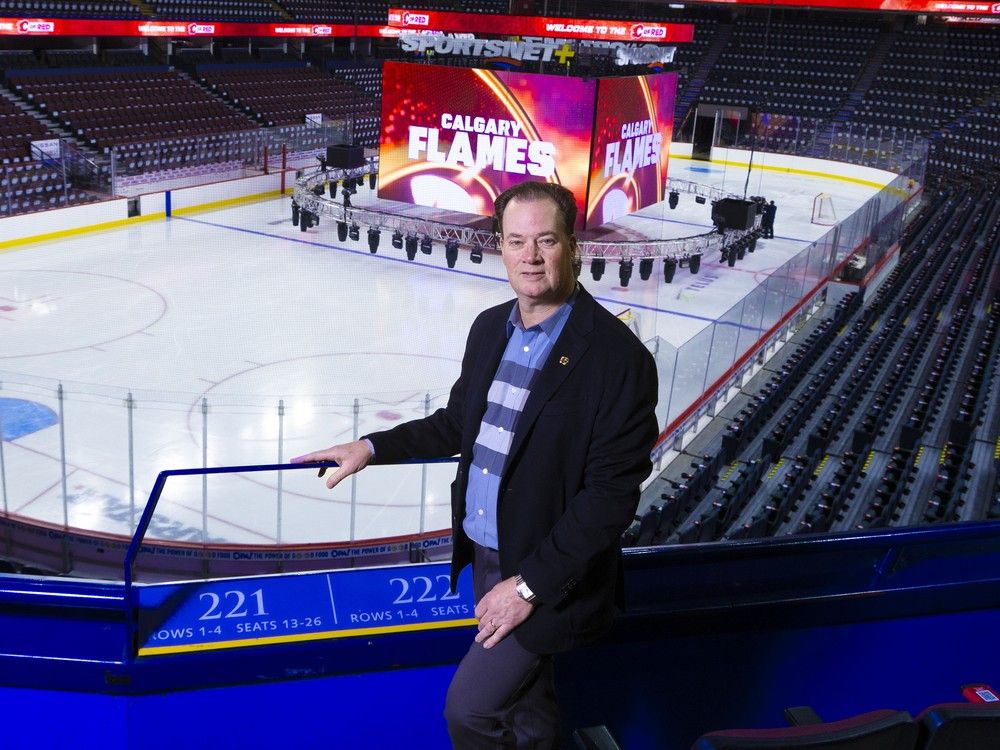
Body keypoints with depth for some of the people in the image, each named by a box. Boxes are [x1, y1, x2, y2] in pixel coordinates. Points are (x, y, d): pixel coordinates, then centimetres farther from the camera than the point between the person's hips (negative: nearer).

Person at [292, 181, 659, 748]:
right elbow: (460, 422, 14)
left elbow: (611, 493, -22)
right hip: (484, 553, 7)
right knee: (524, 697, 23)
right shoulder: (490, 328, 2)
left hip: (548, 574, -7)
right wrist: (373, 447, 5)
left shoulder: (619, 357, -21)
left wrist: (530, 583, -21)